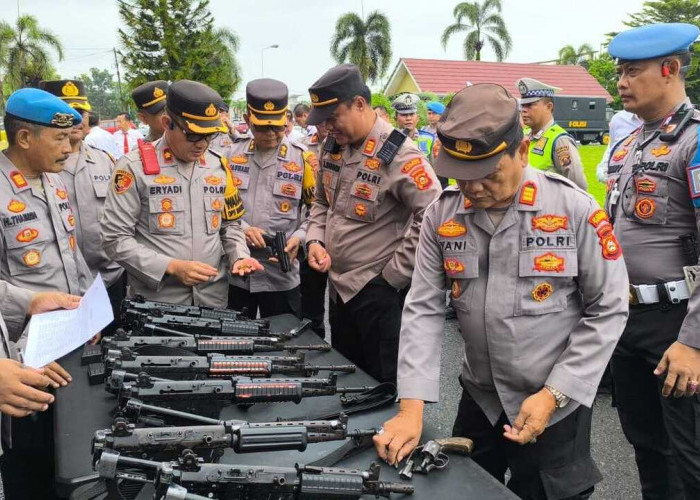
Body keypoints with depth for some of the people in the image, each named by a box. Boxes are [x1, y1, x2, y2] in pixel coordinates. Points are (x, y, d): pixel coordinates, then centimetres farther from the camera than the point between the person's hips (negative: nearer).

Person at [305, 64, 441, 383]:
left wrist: (395, 275, -19)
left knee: (383, 384, 6)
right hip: (338, 287, 8)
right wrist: (315, 241, 2)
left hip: (378, 293, -8)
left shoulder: (398, 154, -19)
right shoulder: (333, 147, 7)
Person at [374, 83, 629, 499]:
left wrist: (552, 395, -15)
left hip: (554, 406, -3)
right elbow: (423, 310, -6)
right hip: (478, 398, 4)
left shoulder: (576, 210, -16)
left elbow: (608, 310, -10)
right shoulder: (441, 216, -6)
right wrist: (412, 407, -14)